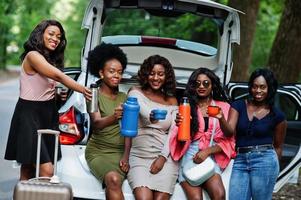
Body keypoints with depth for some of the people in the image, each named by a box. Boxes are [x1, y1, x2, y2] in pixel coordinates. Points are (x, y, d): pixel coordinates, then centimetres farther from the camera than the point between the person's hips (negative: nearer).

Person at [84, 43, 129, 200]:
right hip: (98, 151, -3)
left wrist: (126, 155, -7)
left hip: (120, 152, 3)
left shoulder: (124, 97, 13)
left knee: (113, 184, -29)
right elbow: (96, 124, -17)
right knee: (113, 179, -33)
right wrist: (113, 118, -38)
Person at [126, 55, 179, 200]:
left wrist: (163, 157, -8)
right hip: (138, 156, -2)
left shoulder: (172, 101, 16)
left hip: (164, 157, 2)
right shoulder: (136, 93, 6)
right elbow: (141, 109, -17)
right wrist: (149, 117, -42)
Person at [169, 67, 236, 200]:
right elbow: (181, 141, 6)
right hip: (190, 155, 0)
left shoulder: (223, 107, 10)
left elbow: (228, 141, 7)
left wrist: (208, 151, -9)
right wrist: (180, 125, -15)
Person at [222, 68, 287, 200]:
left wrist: (273, 168, 13)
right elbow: (229, 131, -6)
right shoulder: (239, 106, 5)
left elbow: (278, 146, 13)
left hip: (264, 160, -2)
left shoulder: (277, 116, 3)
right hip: (240, 161, 2)